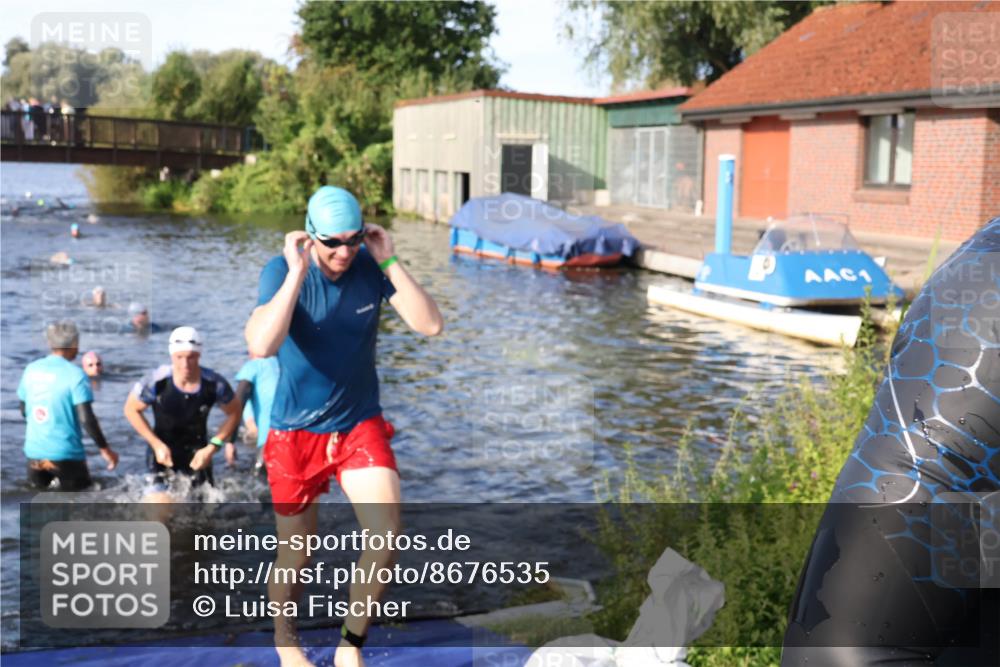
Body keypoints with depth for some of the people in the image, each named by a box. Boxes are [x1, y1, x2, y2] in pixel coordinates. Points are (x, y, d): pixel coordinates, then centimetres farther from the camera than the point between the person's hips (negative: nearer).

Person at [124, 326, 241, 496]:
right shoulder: (156, 382, -24)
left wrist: (212, 448, -11)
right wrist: (156, 444, -13)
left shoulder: (214, 384, -21)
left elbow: (234, 413, -4)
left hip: (196, 452, 2)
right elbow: (131, 409, -8)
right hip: (163, 450, -2)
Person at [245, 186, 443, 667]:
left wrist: (390, 262, -23)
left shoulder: (371, 266, -9)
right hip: (296, 432, -2)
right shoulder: (282, 271, -16)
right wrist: (297, 272, -33)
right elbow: (260, 346, -33)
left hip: (361, 424, 2)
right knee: (296, 557, 10)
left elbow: (430, 325, -17)